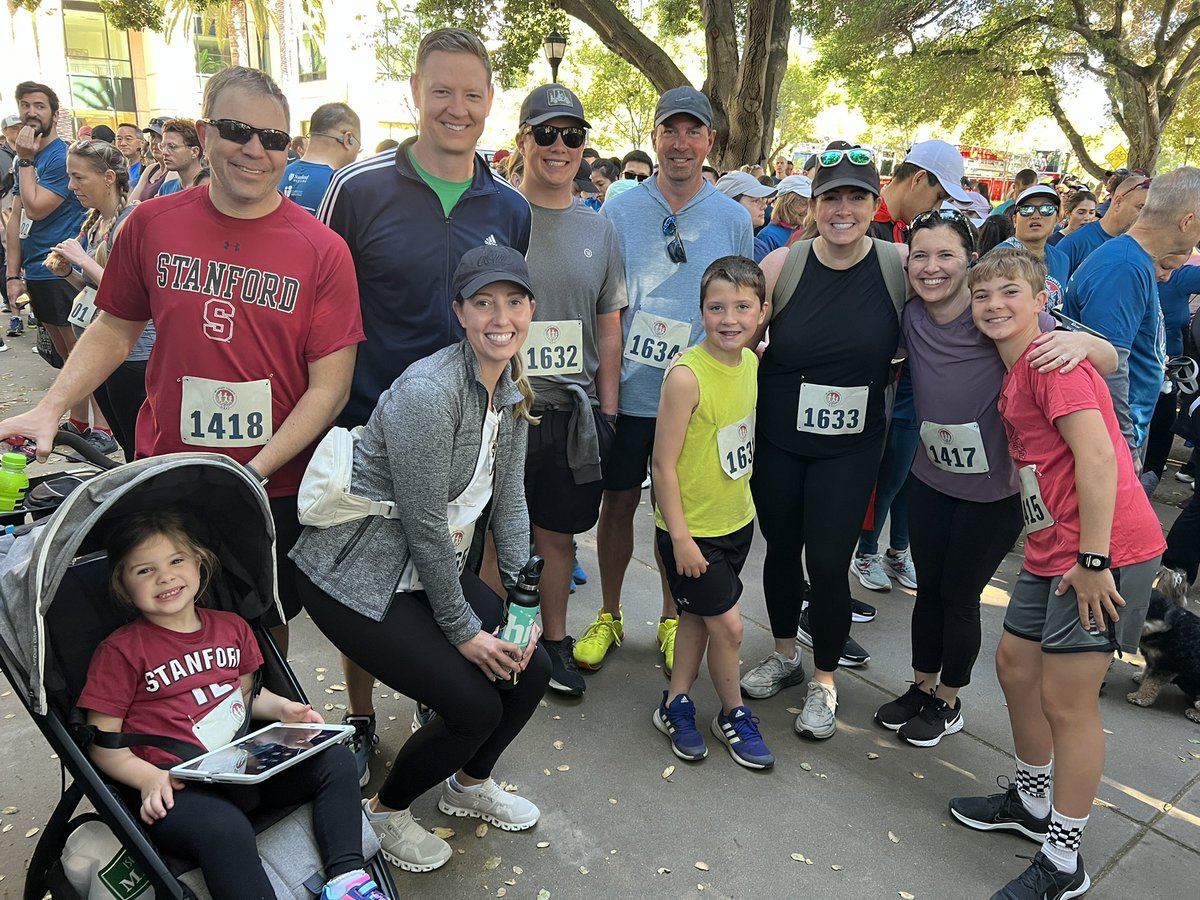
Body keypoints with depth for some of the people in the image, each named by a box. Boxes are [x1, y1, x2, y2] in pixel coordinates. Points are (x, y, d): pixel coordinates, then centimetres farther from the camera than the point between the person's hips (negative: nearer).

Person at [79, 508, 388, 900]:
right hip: (175, 789, -6)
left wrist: (284, 709, 3)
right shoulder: (121, 651, -5)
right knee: (225, 829, -36)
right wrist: (149, 778, -18)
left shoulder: (232, 628, 10)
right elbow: (101, 742, -3)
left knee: (336, 761, -6)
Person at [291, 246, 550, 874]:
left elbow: (508, 500, 5)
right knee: (475, 706, -9)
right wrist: (462, 630, -13)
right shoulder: (428, 392, -26)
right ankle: (384, 812, 20)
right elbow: (426, 527, -22)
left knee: (531, 671, 4)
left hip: (436, 570, 8)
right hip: (357, 579, -8)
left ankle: (469, 784, 33)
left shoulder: (512, 389, 1)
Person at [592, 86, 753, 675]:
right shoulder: (619, 210, -1)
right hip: (626, 390, 0)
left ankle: (670, 620, 29)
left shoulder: (734, 219, 1)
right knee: (618, 501, 10)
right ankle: (609, 615, 29)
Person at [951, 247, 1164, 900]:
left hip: (1103, 552, -10)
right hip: (1051, 549, 10)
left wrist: (1093, 558, -23)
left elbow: (1097, 455, -22)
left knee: (1066, 700, -1)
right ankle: (1033, 803, 39)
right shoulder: (1012, 376, 13)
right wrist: (1056, 549, 16)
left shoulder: (1051, 358, -15)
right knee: (1015, 664, 19)